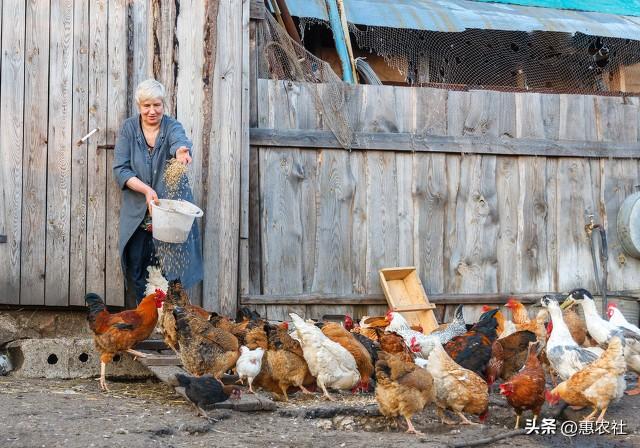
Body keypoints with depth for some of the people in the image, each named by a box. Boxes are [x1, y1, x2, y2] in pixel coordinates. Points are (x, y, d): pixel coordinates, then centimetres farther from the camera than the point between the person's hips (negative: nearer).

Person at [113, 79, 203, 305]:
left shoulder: (172, 126, -7)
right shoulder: (129, 128, -2)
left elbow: (180, 140, -32)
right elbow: (120, 169, -7)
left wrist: (181, 151, -58)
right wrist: (146, 189, -23)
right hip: (137, 212, 2)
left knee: (170, 267, -4)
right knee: (136, 266, 5)